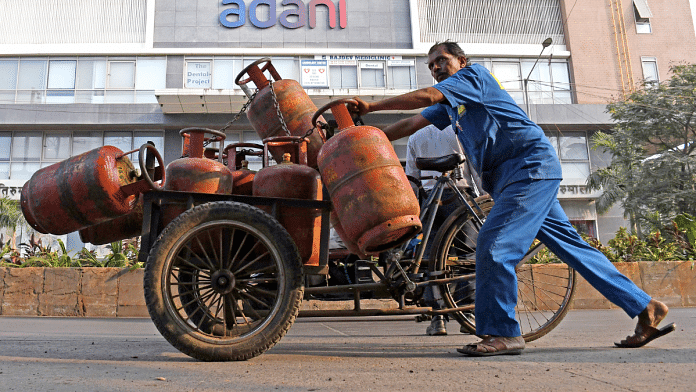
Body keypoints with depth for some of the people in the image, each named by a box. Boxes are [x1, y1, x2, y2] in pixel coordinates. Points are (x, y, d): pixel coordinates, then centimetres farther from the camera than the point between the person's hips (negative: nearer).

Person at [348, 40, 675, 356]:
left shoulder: (472, 74, -1)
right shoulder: (448, 103, 24)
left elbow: (426, 96, -15)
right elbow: (412, 123, 17)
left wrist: (371, 106, -12)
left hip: (531, 166, -10)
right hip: (513, 177, 10)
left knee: (494, 245, -16)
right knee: (570, 245, 10)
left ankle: (500, 333, -8)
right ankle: (645, 307, 18)